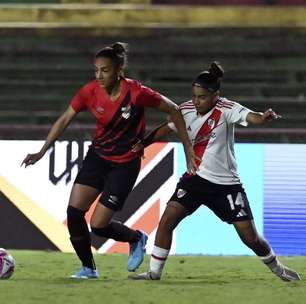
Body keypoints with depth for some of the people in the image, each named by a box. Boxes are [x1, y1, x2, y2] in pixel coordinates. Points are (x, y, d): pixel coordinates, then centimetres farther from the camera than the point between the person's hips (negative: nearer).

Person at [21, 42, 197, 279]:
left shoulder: (136, 92, -21)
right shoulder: (90, 91, -10)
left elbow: (173, 110, -9)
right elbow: (65, 120, 1)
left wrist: (188, 149, -6)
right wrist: (42, 152, -4)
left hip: (125, 164, -4)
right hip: (98, 156, 4)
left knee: (99, 225, -9)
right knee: (74, 211, -11)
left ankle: (137, 239, 23)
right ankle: (88, 268, 9)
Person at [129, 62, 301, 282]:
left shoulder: (226, 109, -16)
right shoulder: (187, 110, -3)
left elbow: (251, 116, -35)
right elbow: (166, 128, 14)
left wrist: (265, 117, -57)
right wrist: (143, 144, 3)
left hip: (226, 183, -3)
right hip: (196, 179, 3)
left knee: (250, 237, -2)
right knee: (167, 219, -14)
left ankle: (277, 267, 25)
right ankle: (154, 272, -3)